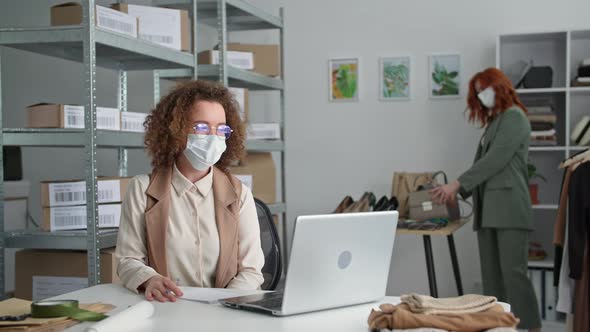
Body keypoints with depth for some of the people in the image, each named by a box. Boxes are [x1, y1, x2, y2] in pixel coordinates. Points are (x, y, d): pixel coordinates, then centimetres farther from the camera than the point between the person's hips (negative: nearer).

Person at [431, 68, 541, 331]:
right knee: (491, 276, 4)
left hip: (509, 209, -8)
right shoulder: (494, 121, 22)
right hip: (488, 210, 8)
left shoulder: (514, 117, -4)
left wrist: (457, 183, -13)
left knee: (513, 272, -11)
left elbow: (495, 160, -13)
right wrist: (460, 191, 11)